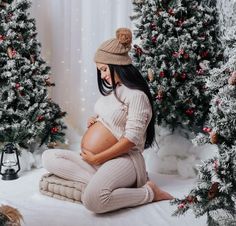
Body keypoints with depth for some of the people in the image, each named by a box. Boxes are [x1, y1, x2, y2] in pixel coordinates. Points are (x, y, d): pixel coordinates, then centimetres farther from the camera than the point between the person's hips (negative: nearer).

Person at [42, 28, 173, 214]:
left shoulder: (136, 95, -15)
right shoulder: (113, 89, 13)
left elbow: (131, 139, -20)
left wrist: (97, 158, -16)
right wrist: (95, 121, 6)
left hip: (122, 159, -9)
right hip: (95, 160, 9)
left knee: (93, 199, -35)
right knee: (49, 157, -5)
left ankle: (149, 192, -13)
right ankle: (99, 181, -18)